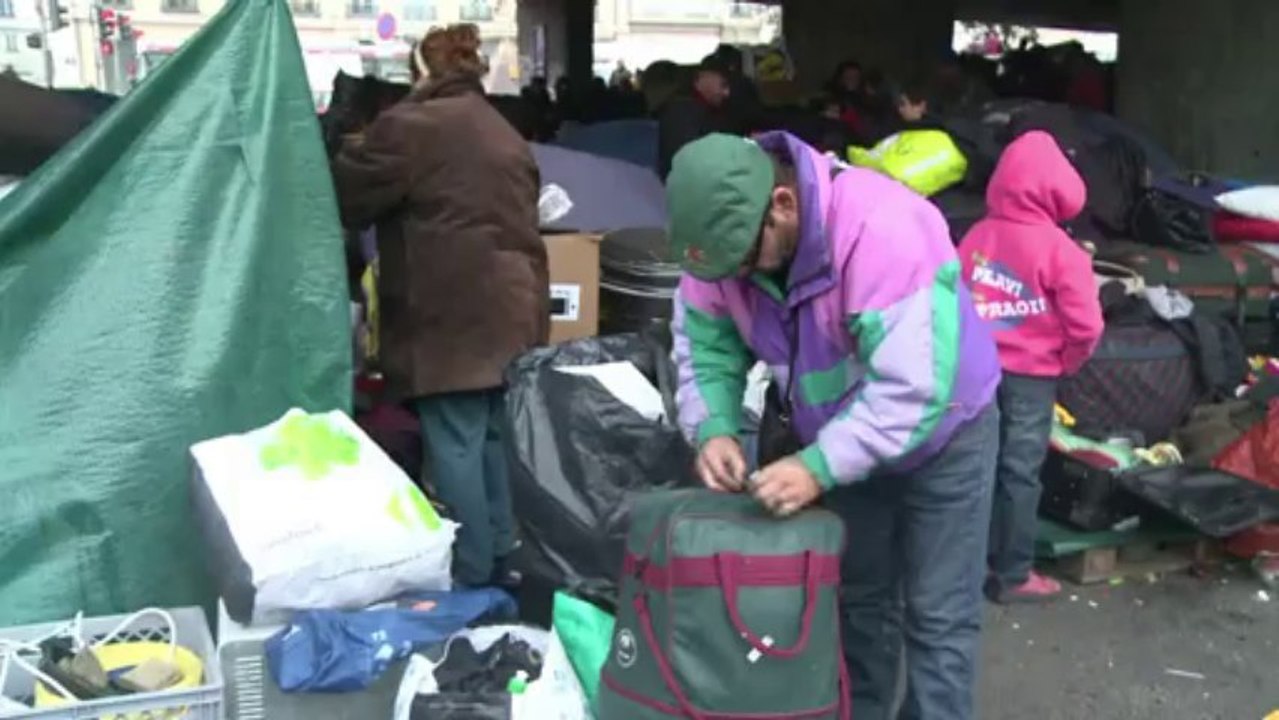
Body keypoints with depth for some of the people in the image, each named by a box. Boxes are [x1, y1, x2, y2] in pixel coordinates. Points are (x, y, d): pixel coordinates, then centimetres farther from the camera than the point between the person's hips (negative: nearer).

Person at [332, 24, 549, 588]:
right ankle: (504, 563, 22)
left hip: (453, 314, -8)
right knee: (500, 435, 14)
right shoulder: (505, 133, 21)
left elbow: (344, 197, -2)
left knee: (455, 443, -3)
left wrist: (351, 153, 19)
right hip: (514, 307, 8)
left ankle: (470, 578, 1)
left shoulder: (409, 125, -5)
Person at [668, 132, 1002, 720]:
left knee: (937, 618, -1)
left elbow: (912, 387, -39)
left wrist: (818, 467, -43)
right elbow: (703, 351, -7)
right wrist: (712, 429, -26)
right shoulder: (721, 234, -17)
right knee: (857, 600, 18)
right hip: (845, 439, 6)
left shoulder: (883, 230, -37)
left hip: (942, 435, -6)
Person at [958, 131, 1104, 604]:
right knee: (1019, 474, 4)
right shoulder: (1060, 249, -14)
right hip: (1030, 375, -4)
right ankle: (1012, 576, 13)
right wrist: (1067, 363, 5)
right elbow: (1085, 326, -14)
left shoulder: (976, 236, 0)